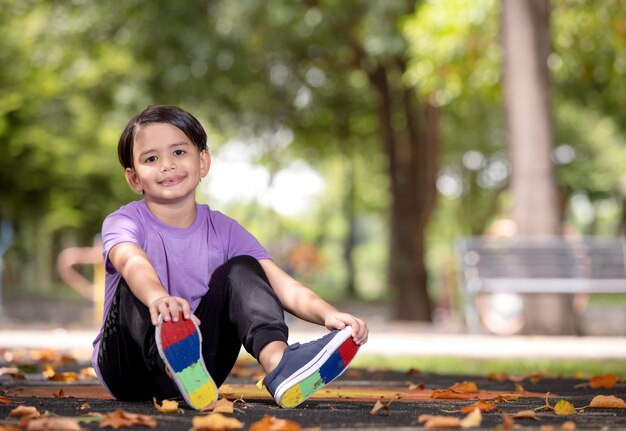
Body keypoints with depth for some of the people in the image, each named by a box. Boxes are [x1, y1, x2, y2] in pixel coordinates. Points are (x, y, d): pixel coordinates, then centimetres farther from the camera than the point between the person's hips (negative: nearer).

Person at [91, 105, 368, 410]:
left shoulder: (223, 230, 2)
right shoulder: (123, 222, -7)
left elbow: (284, 287, -11)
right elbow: (132, 262, -33)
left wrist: (329, 315, -33)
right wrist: (158, 298, -58)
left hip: (197, 363, 3)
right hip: (133, 365, -2)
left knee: (241, 270, -12)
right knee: (132, 288, -28)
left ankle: (277, 363, -40)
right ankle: (172, 355, -62)